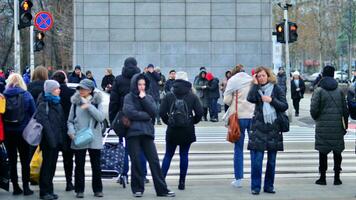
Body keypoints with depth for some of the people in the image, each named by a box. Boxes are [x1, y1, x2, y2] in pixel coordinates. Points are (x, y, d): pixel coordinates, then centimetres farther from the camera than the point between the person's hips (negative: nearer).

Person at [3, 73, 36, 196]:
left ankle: (15, 187, 14)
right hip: (23, 131, -1)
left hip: (8, 132, 2)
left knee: (12, 160, 11)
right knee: (25, 160, 7)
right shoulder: (26, 95, -6)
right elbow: (34, 113, -5)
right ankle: (26, 187, 7)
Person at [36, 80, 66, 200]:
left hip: (56, 140, 8)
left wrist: (62, 139, 9)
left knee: (52, 165, 11)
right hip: (48, 140, -8)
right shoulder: (43, 104, -10)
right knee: (47, 164, -2)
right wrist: (51, 138, -23)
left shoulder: (57, 103, 15)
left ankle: (49, 190, 19)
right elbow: (44, 123, -18)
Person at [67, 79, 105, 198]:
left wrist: (89, 106, -18)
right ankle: (79, 190, 13)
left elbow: (101, 117, -12)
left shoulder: (97, 102, 2)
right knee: (79, 165, 5)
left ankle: (97, 189, 16)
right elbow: (70, 120, 9)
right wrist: (71, 131, -9)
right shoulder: (75, 102, 5)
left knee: (96, 165, 6)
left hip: (94, 139, -1)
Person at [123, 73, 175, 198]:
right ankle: (137, 189, 12)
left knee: (154, 160, -1)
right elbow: (129, 112, -13)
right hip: (133, 132, -3)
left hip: (147, 132, 3)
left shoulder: (149, 97, 14)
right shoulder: (129, 97, 3)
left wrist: (144, 98, -6)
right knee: (136, 161, 0)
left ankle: (162, 190, 1)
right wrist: (146, 116, -6)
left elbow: (154, 112, -1)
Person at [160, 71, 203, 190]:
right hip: (188, 131, 0)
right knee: (184, 155, 6)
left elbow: (162, 112, -7)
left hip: (172, 130, 0)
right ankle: (182, 182, 7)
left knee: (168, 155, 10)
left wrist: (168, 121, 8)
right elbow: (199, 112, -6)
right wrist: (193, 121, 10)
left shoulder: (169, 96, -1)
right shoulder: (192, 96, 0)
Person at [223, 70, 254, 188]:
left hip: (239, 117, -1)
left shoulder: (233, 80, 1)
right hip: (253, 116, 2)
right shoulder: (253, 80, 5)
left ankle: (238, 179, 4)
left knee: (238, 149, 5)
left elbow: (227, 100, -2)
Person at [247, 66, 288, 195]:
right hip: (258, 128, -1)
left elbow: (284, 106, -1)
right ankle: (255, 187, 3)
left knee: (272, 160, 7)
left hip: (274, 128, 1)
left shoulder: (276, 89, 5)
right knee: (256, 159, -5)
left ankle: (269, 186, 17)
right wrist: (255, 84, -11)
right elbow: (250, 99, -17)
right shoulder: (256, 89, 5)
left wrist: (271, 100, -12)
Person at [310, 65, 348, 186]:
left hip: (323, 127, -3)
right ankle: (337, 178, 10)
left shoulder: (319, 91, -7)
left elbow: (314, 109, -11)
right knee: (337, 152, 8)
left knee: (323, 152, 4)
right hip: (337, 127, 3)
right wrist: (345, 125, 14)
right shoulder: (339, 91, 4)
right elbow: (345, 110, 6)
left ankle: (322, 177, 7)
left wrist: (316, 118, 9)